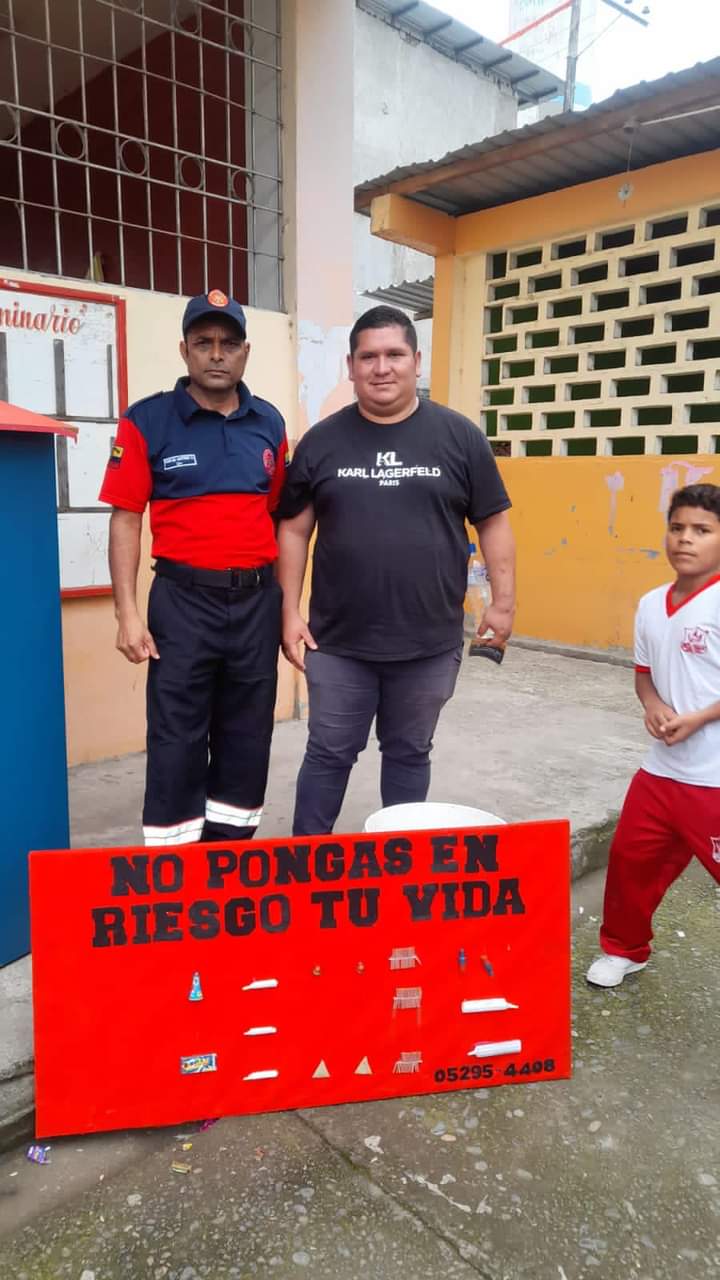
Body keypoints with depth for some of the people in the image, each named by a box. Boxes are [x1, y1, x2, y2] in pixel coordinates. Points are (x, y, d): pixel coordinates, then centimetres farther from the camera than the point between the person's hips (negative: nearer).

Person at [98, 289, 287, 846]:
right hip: (184, 598, -4)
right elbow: (126, 518, -5)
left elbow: (279, 514, 12)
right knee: (177, 740, 2)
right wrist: (128, 613, -11)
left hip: (257, 598, 4)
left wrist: (288, 601, 9)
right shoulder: (147, 421, -3)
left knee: (248, 737, 11)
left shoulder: (269, 422, 8)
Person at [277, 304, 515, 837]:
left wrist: (504, 601, 0)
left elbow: (493, 522, 4)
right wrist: (291, 612, 0)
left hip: (430, 643, 0)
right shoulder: (322, 441, 2)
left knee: (409, 754, 16)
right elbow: (294, 529, 5)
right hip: (338, 641, 0)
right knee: (329, 754, 10)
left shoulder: (458, 436, 0)